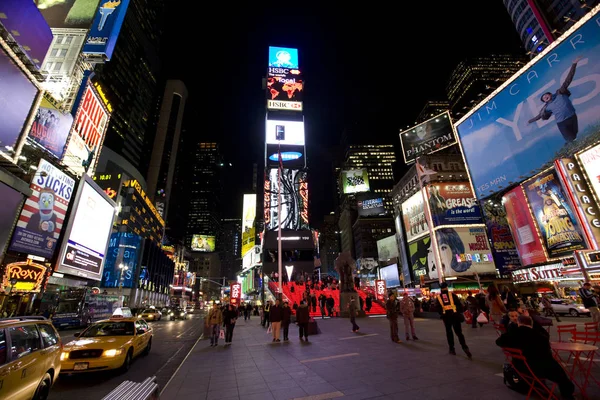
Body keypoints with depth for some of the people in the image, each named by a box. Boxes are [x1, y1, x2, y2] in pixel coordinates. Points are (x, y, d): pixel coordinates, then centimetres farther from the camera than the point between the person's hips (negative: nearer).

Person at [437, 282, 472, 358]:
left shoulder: (439, 297, 5)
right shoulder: (452, 294, 3)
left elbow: (438, 308, 4)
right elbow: (459, 304, -2)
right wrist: (461, 312, 6)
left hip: (446, 316, 0)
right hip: (454, 314, 0)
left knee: (449, 332, 13)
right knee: (459, 332, 6)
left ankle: (452, 349, 14)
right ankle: (465, 347, -10)